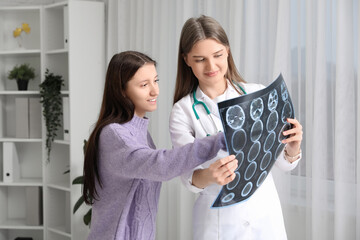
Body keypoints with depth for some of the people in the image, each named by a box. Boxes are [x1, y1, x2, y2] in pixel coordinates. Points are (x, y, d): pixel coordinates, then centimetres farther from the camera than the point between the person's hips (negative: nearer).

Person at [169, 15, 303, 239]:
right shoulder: (183, 111, -7)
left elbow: (283, 163, -2)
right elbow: (190, 178, -12)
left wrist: (292, 148, -24)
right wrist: (209, 175, -33)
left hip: (266, 214, 1)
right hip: (218, 222, -1)